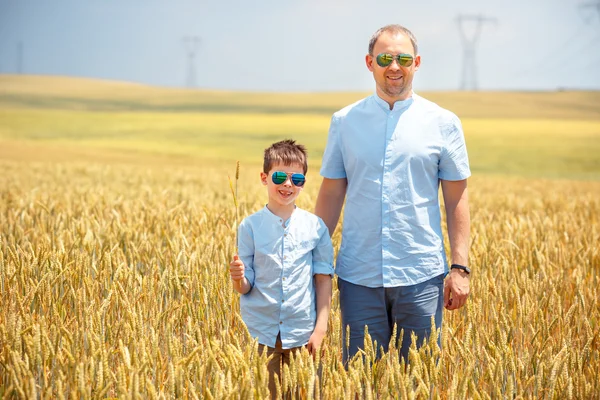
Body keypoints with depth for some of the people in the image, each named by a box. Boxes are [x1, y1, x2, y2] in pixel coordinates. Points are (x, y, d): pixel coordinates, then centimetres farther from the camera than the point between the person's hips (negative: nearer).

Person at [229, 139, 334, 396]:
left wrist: (320, 328, -3)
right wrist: (238, 278, -23)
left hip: (302, 335, 1)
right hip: (260, 334, 0)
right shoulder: (250, 227, -1)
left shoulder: (315, 227, 0)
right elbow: (245, 288, 0)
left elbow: (323, 279, 3)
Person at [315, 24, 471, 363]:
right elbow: (331, 195, 8)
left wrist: (460, 267, -4)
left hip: (421, 275, -1)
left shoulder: (444, 124, 2)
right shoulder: (344, 122, 6)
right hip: (359, 276, 1)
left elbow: (457, 200, 2)